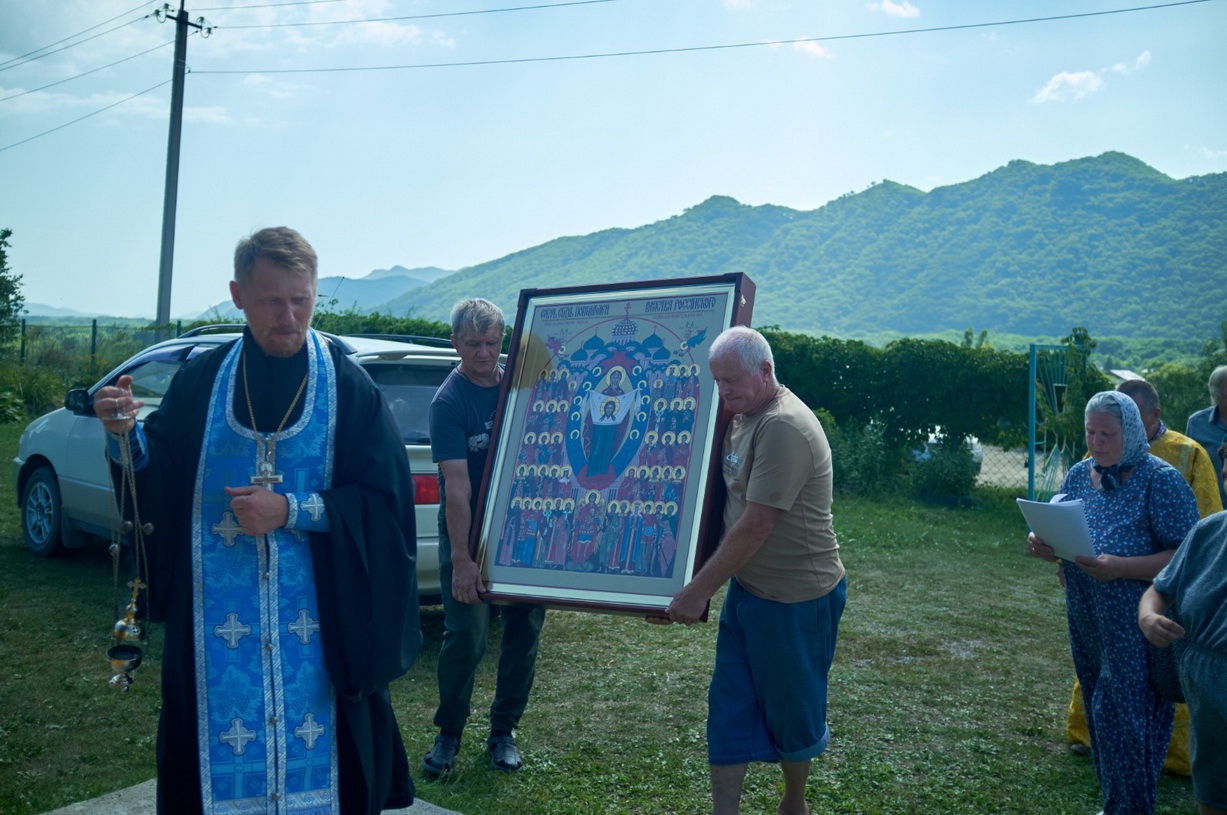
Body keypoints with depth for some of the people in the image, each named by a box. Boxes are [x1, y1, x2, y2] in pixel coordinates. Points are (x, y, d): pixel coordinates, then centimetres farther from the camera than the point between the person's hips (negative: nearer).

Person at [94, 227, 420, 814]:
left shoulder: (348, 387, -5)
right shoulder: (201, 382, 2)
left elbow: (384, 503, -8)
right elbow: (161, 481, 3)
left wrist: (292, 512, -17)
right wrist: (126, 436, -15)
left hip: (318, 627, -1)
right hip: (219, 630, 2)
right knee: (222, 761, 11)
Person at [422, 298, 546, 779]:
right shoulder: (449, 401, -12)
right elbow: (456, 485, -18)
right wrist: (462, 559, -22)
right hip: (469, 536, -4)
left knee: (524, 634, 8)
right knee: (465, 636, -6)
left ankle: (504, 733, 24)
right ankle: (449, 734, 16)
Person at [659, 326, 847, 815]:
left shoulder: (784, 427, -23)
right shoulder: (743, 417, 6)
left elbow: (756, 525, -24)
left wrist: (699, 590, -18)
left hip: (796, 598, -8)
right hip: (747, 588, 8)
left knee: (790, 711, 11)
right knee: (728, 707, 9)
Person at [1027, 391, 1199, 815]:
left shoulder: (1161, 480, -13)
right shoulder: (1079, 475, 6)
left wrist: (1119, 567, -28)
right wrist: (1040, 544, -10)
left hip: (1137, 625, -6)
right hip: (1086, 621, 6)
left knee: (1122, 715, -6)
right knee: (1100, 713, 15)